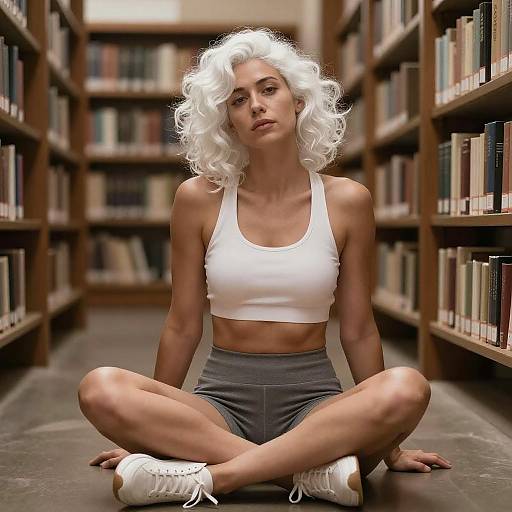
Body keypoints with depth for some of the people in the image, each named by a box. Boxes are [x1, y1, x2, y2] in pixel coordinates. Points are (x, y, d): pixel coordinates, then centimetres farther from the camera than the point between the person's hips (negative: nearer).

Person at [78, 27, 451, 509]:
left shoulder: (347, 201, -1)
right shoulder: (199, 199, -1)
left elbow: (358, 330, 6)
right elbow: (183, 327, 7)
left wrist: (388, 445, 12)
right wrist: (151, 429, 13)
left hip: (313, 398, 0)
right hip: (221, 396, 1)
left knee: (407, 388, -31)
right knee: (99, 389, -27)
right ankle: (311, 472, -25)